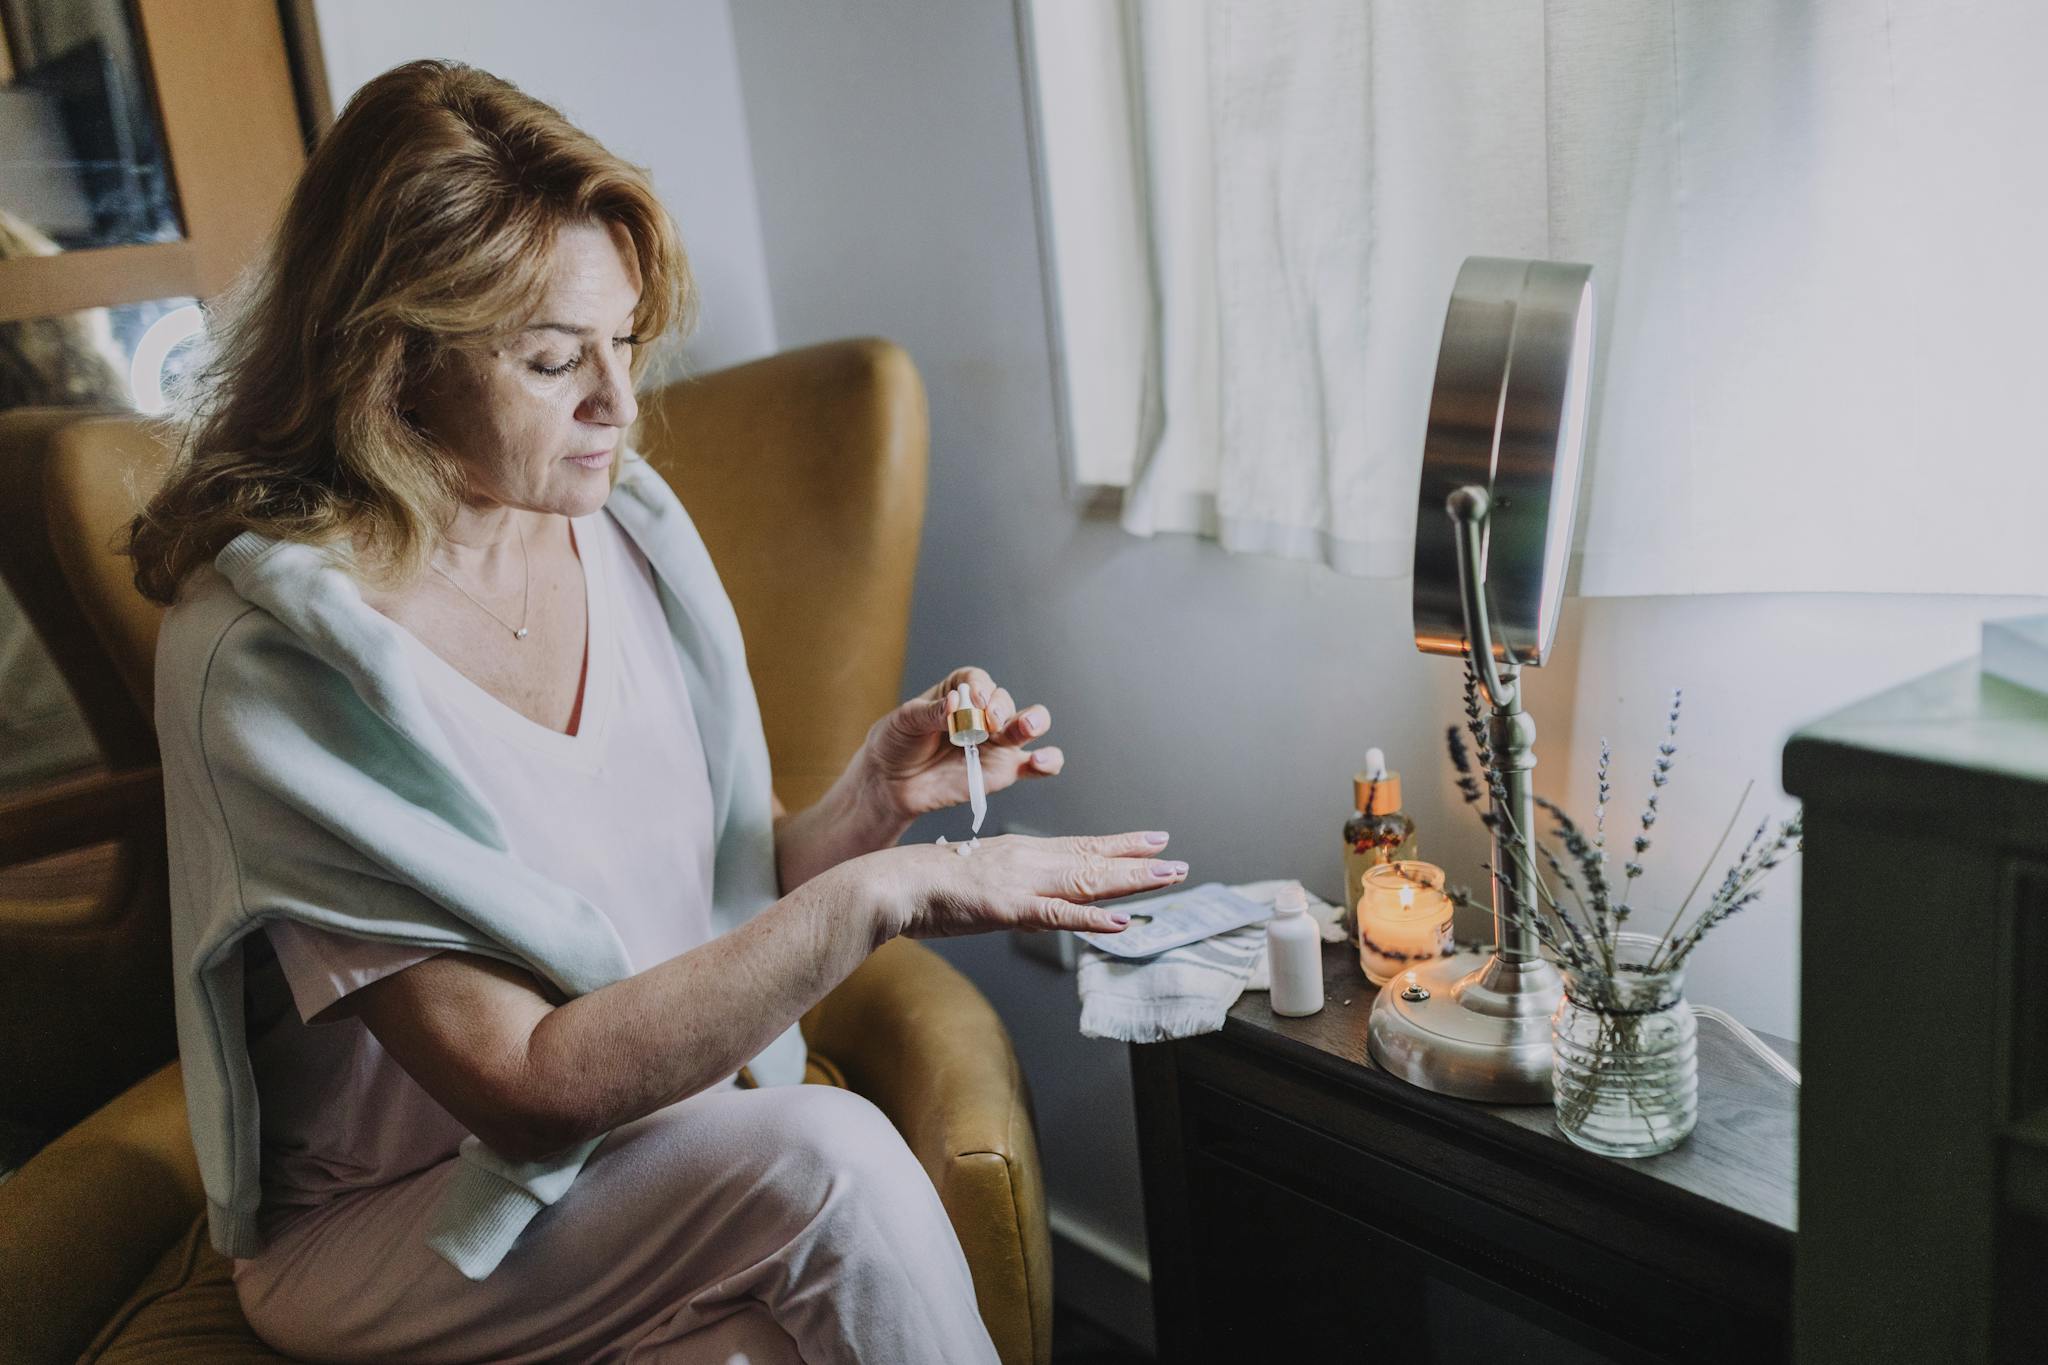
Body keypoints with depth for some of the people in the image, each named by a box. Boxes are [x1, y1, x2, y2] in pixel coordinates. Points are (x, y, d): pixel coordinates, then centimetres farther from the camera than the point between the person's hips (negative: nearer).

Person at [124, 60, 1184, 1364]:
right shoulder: (264, 656, -21)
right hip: (393, 1223, -4)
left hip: (678, 1128, 4)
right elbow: (528, 1087, -24)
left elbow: (734, 894, 5)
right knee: (833, 1158, -27)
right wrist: (881, 893, -27)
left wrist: (872, 803, -15)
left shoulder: (630, 530, -3)